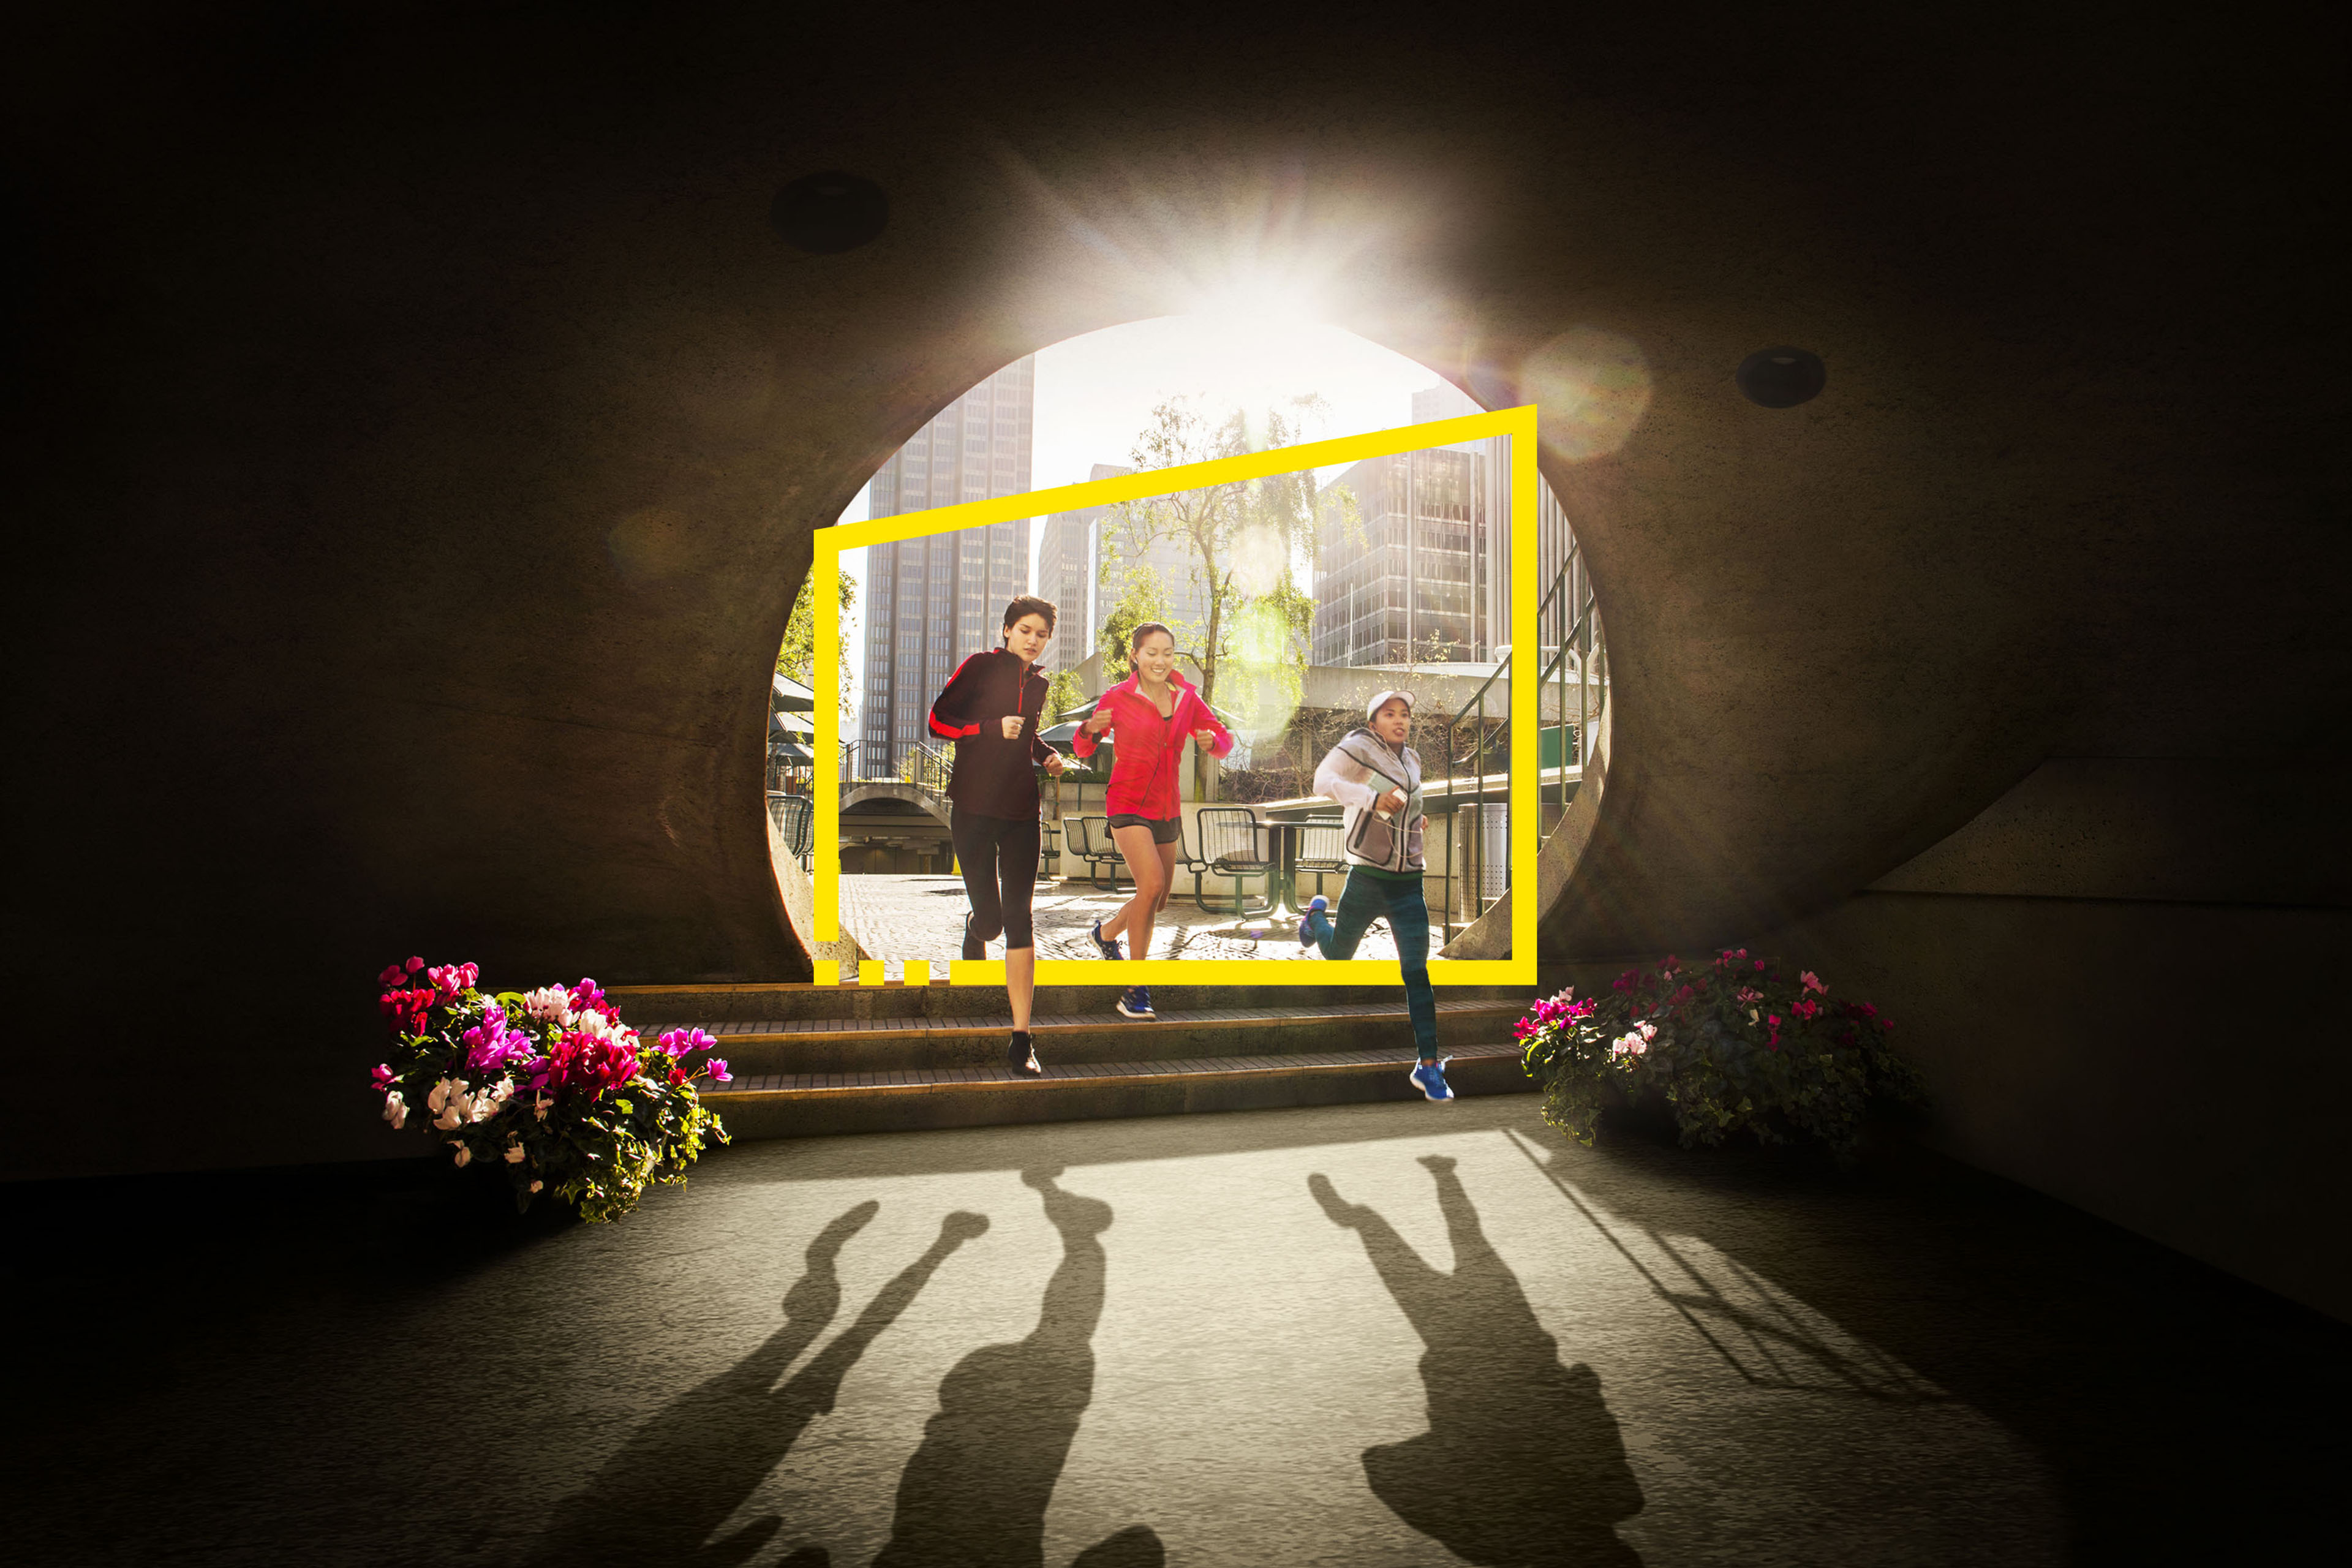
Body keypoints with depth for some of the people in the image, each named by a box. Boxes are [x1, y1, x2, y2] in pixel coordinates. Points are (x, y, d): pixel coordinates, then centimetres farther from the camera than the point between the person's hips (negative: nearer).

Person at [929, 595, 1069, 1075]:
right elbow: (938, 720, -7)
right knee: (988, 919, -3)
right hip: (974, 807, -4)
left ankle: (1021, 1040, -1)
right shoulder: (980, 667, -2)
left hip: (1021, 810, 4)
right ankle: (974, 930, 40)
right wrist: (993, 728, -17)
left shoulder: (1039, 684, 14)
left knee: (1019, 919, -3)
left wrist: (1048, 754, 10)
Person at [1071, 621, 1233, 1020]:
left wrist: (1213, 740, -13)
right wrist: (1091, 729, -23)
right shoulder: (1119, 697, -7)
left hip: (1167, 808, 6)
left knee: (1159, 899, 11)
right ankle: (1137, 987, -13)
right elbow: (1083, 748, 0)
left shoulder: (1186, 698, 4)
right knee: (1152, 884, -23)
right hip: (1128, 804, -5)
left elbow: (1224, 739, 11)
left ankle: (1106, 932, 42)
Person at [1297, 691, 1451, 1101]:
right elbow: (1323, 780, -27)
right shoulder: (1358, 748, -9)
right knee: (1338, 955, 15)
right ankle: (1317, 916, 50)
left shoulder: (1411, 760, 12)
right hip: (1367, 878, -4)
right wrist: (1374, 799, -36)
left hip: (1408, 884, 4)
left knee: (1417, 972, -3)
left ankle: (1429, 1066, 4)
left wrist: (1416, 818, 17)